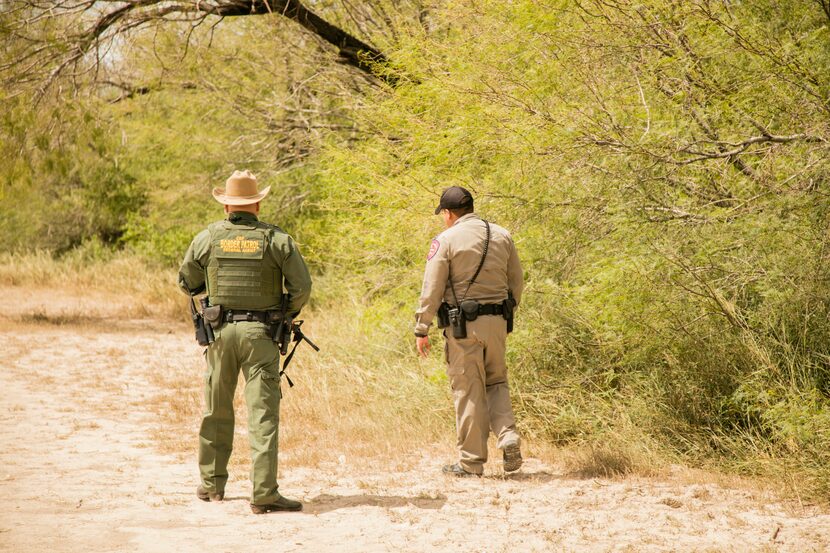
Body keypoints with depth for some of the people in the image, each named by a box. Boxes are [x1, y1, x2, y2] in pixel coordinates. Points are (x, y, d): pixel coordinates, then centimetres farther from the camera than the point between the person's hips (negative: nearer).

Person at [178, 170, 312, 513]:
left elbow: (187, 282, 11)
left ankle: (212, 484, 27)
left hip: (221, 331, 2)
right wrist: (289, 313, 15)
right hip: (260, 333, -2)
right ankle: (263, 495, -10)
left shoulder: (208, 237, 1)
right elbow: (302, 286, -4)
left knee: (217, 411, 17)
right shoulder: (276, 239, -3)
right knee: (263, 414, -4)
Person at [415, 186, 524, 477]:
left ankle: (471, 461, 5)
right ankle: (508, 438, -2)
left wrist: (421, 330, -4)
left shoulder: (446, 240, -7)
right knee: (496, 382, 19)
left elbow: (431, 289, -9)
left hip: (463, 324, -4)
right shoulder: (502, 236, 8)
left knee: (469, 390, 1)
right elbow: (516, 283, 13)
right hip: (497, 321, 4)